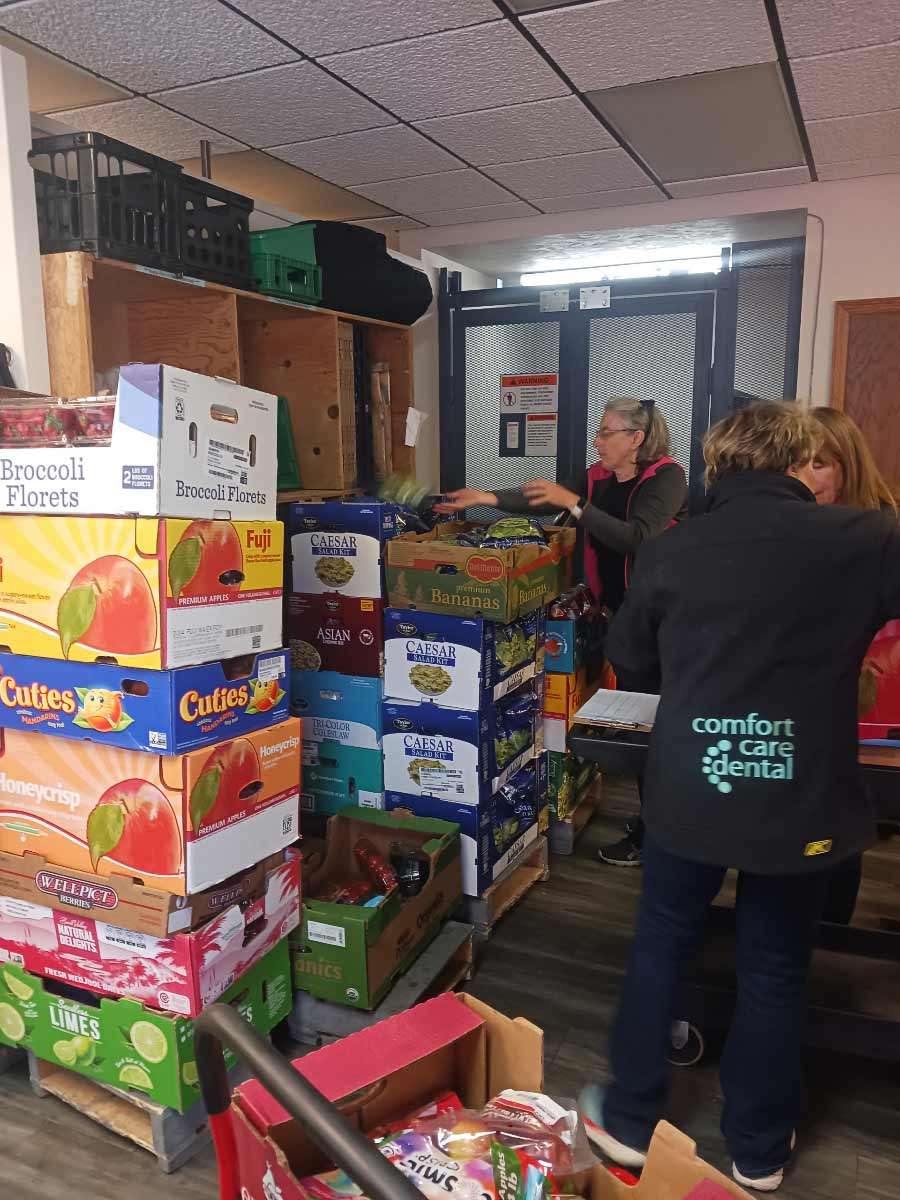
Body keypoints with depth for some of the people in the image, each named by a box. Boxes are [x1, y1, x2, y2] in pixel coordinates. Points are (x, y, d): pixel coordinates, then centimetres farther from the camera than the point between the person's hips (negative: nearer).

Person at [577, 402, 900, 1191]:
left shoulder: (672, 551, -4)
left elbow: (628, 656, 8)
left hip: (687, 793, 1)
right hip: (799, 801, -1)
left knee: (660, 949, 19)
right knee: (776, 971, 18)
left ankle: (629, 1121, 35)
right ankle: (759, 1148, 37)